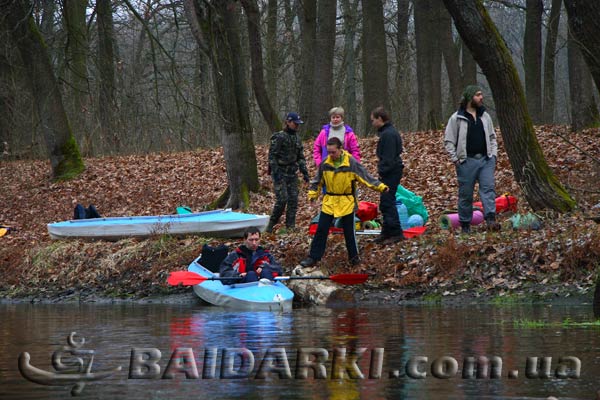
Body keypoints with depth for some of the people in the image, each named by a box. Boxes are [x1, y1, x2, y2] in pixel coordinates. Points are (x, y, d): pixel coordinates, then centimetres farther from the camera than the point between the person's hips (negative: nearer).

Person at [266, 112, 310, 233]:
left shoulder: (297, 139, 14)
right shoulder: (279, 137, -9)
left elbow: (300, 157, 20)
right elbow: (272, 155, -12)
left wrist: (304, 172, 10)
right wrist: (275, 172, -20)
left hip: (292, 174, 7)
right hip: (280, 173, -7)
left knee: (293, 200, 1)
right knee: (282, 199, -15)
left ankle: (290, 226, 6)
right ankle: (271, 225, -2)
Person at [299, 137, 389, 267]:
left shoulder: (351, 163, -13)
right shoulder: (325, 163, -3)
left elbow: (366, 177, -11)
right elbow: (318, 181, 12)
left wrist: (380, 186, -16)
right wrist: (313, 193, 6)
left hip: (347, 203, -3)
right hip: (329, 202, 3)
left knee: (349, 232, 6)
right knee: (321, 230, 2)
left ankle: (354, 256, 21)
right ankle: (313, 257, 8)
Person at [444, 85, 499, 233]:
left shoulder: (485, 116, 13)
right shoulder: (457, 118, -2)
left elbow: (492, 137, 21)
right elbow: (448, 141, 0)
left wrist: (493, 154, 9)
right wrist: (455, 159, -7)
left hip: (486, 160, 3)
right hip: (467, 161, -3)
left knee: (488, 188, -12)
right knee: (466, 194, 2)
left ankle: (491, 218, -21)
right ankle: (465, 224, 10)